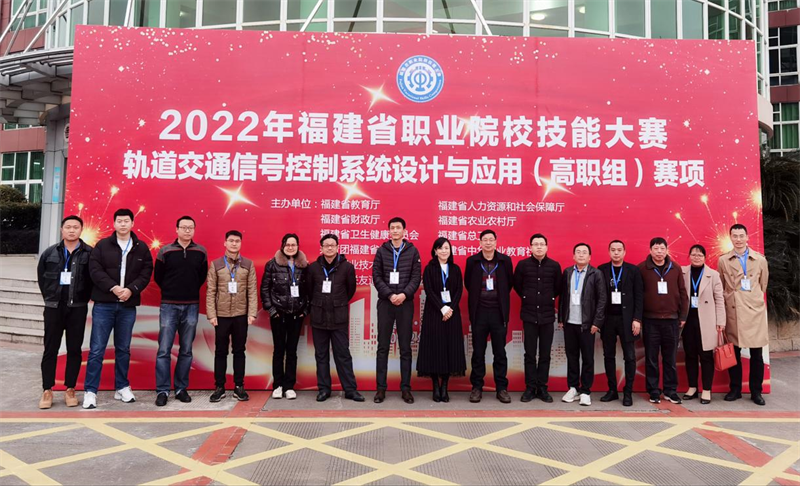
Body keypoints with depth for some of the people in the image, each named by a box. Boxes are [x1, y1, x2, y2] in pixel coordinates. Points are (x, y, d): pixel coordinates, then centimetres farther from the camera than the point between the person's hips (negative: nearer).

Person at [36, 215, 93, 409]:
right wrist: (49, 297, 10)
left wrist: (84, 298, 0)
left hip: (77, 308, -2)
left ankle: (70, 390, 13)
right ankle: (47, 391, 13)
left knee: (74, 349, 4)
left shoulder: (90, 253, -3)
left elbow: (94, 278, 0)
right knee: (50, 349, 5)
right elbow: (41, 276, 15)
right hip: (53, 306, 2)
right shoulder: (50, 253, 5)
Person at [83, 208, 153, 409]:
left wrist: (131, 289, -13)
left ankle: (122, 388, 22)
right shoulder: (102, 245, 2)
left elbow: (146, 273, 2)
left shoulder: (142, 248, 7)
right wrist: (113, 287, -17)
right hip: (104, 304, -2)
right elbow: (95, 270, -5)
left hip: (128, 305, 2)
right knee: (97, 349, -2)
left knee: (123, 349, 11)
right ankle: (90, 391, 5)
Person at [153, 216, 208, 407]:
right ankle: (162, 390, 7)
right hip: (169, 306, -1)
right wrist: (170, 291, 11)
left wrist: (191, 291, 10)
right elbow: (158, 276, 8)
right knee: (164, 350, -2)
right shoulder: (165, 251, -2)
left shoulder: (201, 252, 3)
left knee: (186, 351, 8)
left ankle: (181, 389, 18)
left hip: (191, 307, 2)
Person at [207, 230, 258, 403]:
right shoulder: (216, 264, 3)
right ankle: (219, 387, 16)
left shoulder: (248, 264, 4)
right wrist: (211, 314, -6)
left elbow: (252, 290, 0)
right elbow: (210, 291, 0)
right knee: (220, 351, 7)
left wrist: (252, 313, -7)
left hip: (241, 315, 0)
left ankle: (239, 387, 15)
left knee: (239, 351, 7)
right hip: (221, 315, 0)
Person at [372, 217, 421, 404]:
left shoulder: (412, 251, 5)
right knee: (383, 347, 3)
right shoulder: (381, 250, 6)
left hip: (405, 303, 0)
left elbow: (416, 277, 0)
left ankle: (405, 388, 11)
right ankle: (381, 388, 10)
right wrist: (389, 294, -11)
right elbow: (376, 277, 1)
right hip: (385, 303, 0)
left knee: (405, 348, 4)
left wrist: (404, 294, -14)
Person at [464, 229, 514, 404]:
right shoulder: (472, 261, 1)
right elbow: (467, 283, 13)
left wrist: (500, 298, 11)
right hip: (479, 312, 0)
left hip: (498, 312, 0)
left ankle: (502, 388, 14)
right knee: (478, 352, 6)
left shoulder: (505, 260, 1)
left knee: (500, 352, 5)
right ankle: (477, 387, 15)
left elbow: (510, 283, 11)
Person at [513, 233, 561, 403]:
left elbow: (558, 287, 12)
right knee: (530, 354, 4)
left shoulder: (554, 266, 0)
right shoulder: (523, 264, -2)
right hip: (529, 315, -1)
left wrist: (548, 299, 13)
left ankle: (542, 388, 15)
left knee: (545, 354, 6)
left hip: (547, 315, 1)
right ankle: (530, 387, 12)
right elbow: (517, 285, 12)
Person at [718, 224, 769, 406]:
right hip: (733, 311, 0)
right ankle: (735, 389, 16)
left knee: (757, 354, 3)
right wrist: (729, 299, 9)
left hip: (755, 311, 0)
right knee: (734, 353, 5)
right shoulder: (723, 261, 4)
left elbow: (763, 285, 15)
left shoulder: (760, 260, 5)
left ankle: (756, 391, 14)